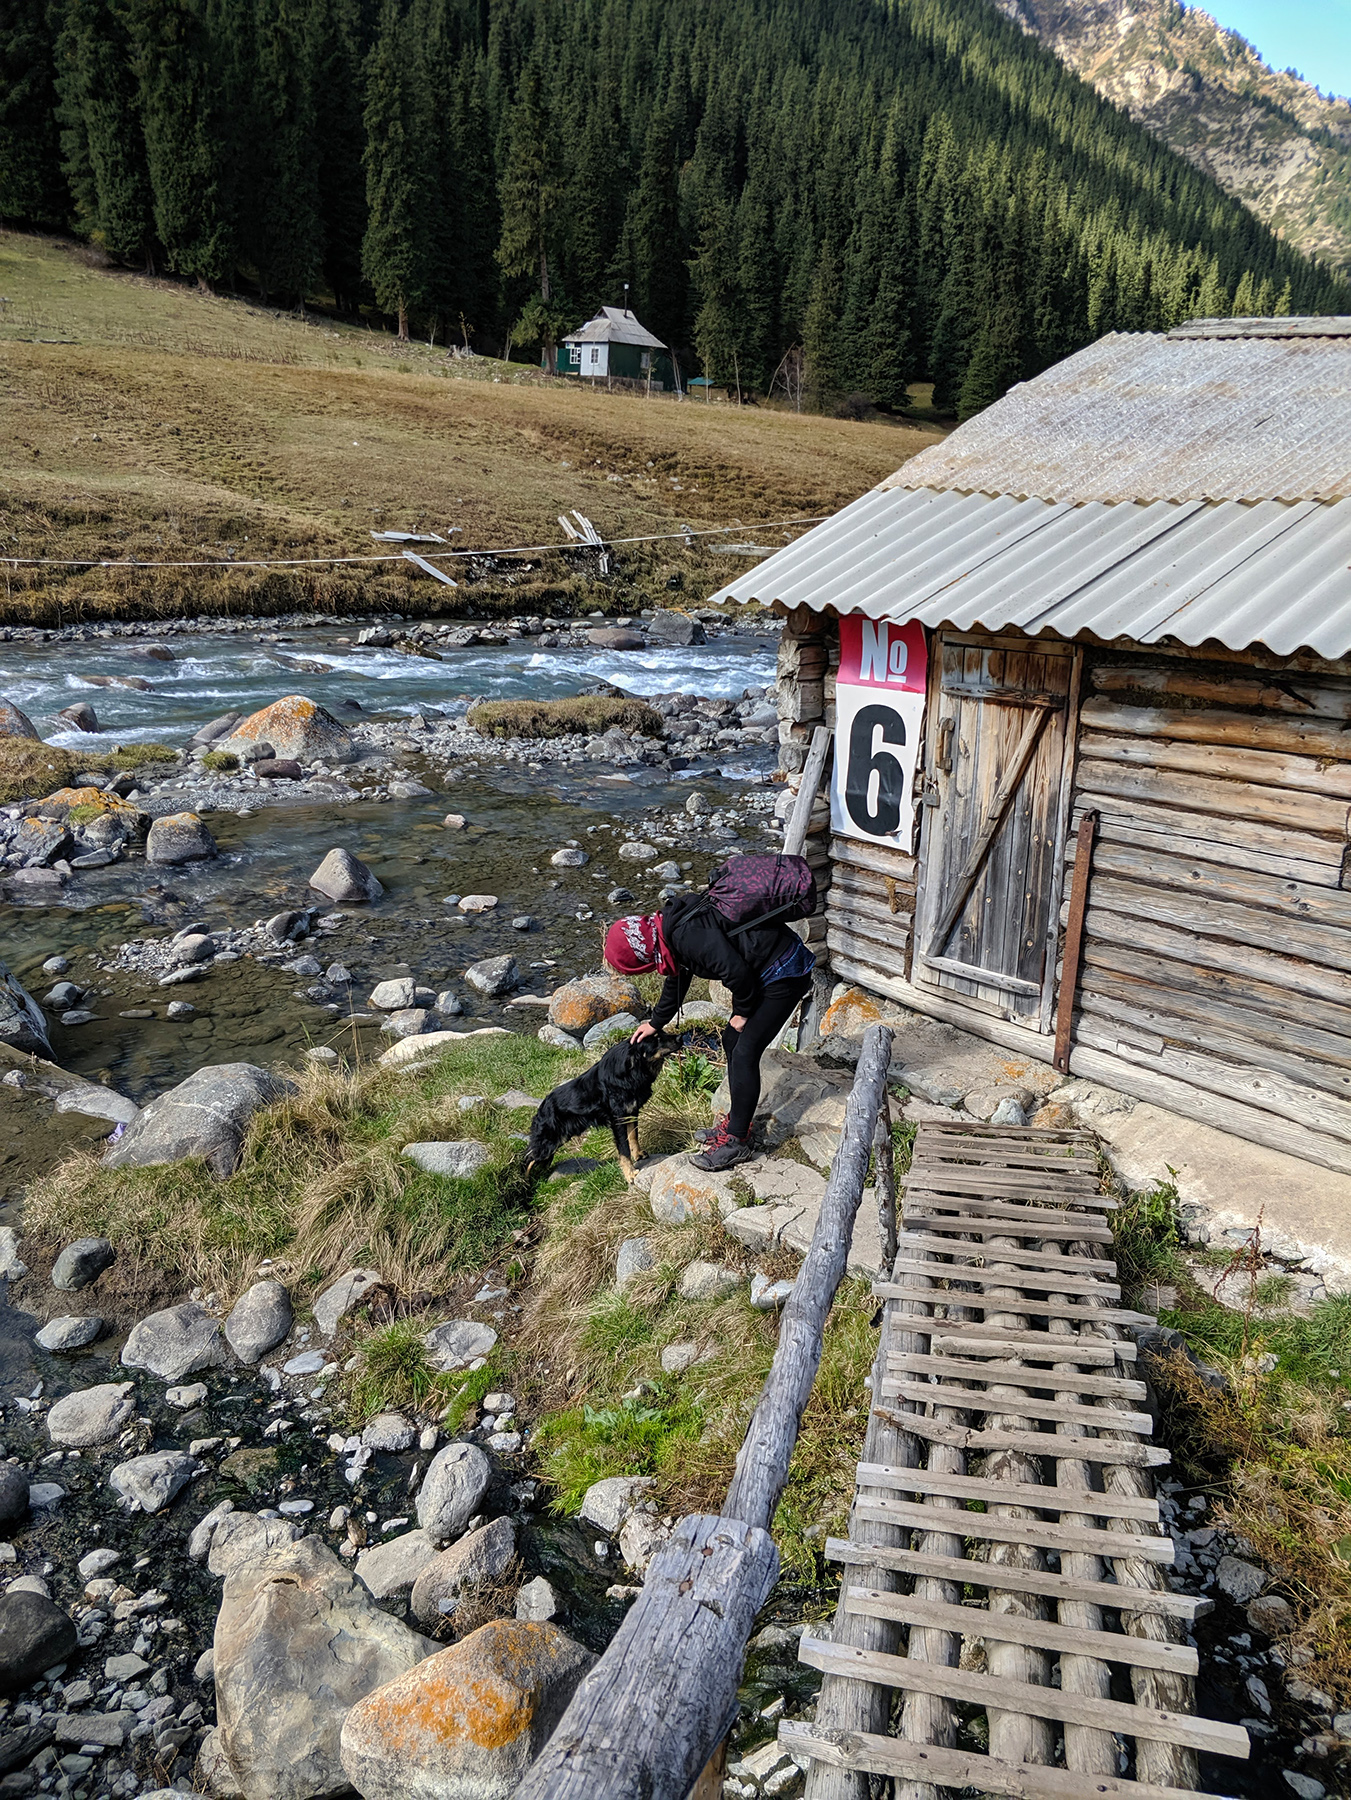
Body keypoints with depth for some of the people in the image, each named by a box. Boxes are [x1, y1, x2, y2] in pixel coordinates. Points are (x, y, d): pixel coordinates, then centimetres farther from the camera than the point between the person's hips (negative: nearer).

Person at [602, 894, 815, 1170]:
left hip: (783, 974, -10)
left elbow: (737, 971, -29)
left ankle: (736, 1140, 4)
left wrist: (742, 1012, -10)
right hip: (764, 971, 10)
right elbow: (677, 980, 23)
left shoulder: (688, 933, -27)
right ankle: (737, 1120, 29)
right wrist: (655, 1023, 33)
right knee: (732, 1041, 16)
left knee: (744, 1053, -6)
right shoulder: (670, 927, 5)